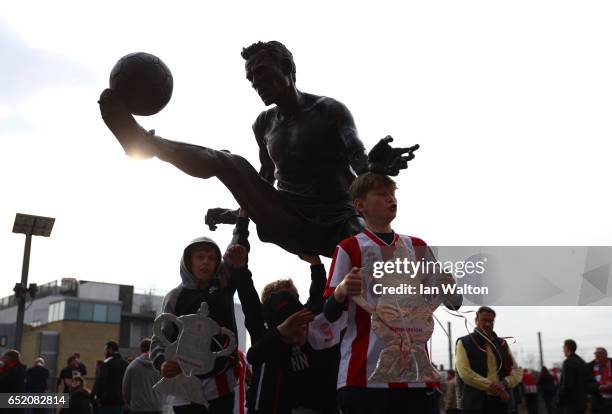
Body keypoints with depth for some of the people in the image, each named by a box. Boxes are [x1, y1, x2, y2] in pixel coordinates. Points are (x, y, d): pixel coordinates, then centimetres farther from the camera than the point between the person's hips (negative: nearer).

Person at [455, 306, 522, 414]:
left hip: (500, 403, 4)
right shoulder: (464, 343, 1)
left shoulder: (502, 344, 15)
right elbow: (465, 372, -12)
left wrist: (504, 383, -11)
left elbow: (517, 371, 11)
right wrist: (492, 386, -19)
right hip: (475, 404, -4)